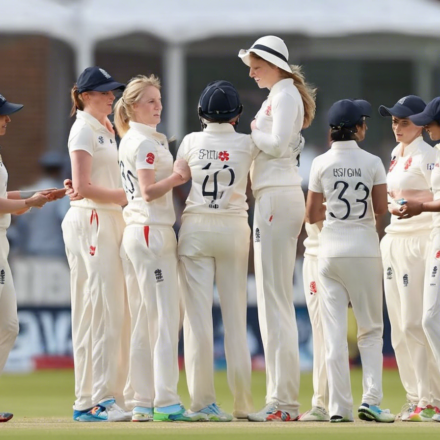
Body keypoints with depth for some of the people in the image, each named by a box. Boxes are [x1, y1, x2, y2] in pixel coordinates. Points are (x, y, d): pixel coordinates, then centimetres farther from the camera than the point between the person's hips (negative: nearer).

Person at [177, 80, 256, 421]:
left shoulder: (191, 142, -1)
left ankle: (203, 400, -6)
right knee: (236, 316, 7)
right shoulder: (247, 145, -1)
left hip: (195, 228, -1)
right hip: (234, 228, 1)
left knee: (198, 315, -1)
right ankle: (243, 403, 9)